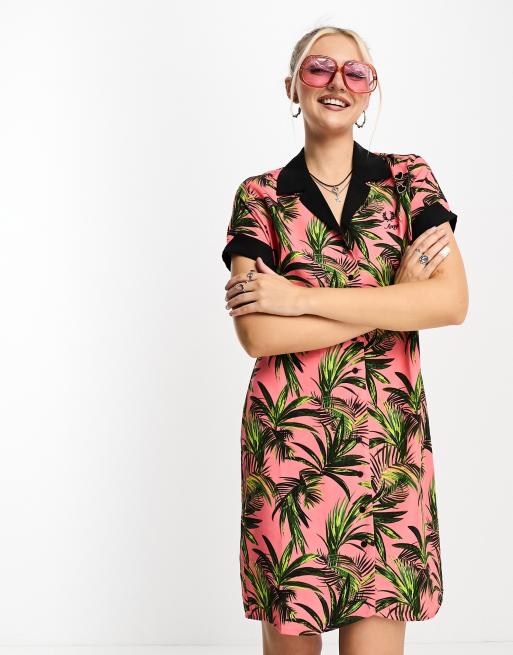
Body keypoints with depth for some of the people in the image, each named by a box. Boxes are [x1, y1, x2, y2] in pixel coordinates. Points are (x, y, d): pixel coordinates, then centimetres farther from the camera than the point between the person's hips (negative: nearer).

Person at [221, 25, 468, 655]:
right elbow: (258, 334, -9)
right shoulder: (260, 196, 4)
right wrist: (396, 294, -10)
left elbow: (452, 301, -9)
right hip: (286, 438, 0)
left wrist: (301, 297, -11)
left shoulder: (409, 180, 7)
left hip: (388, 438, 0)